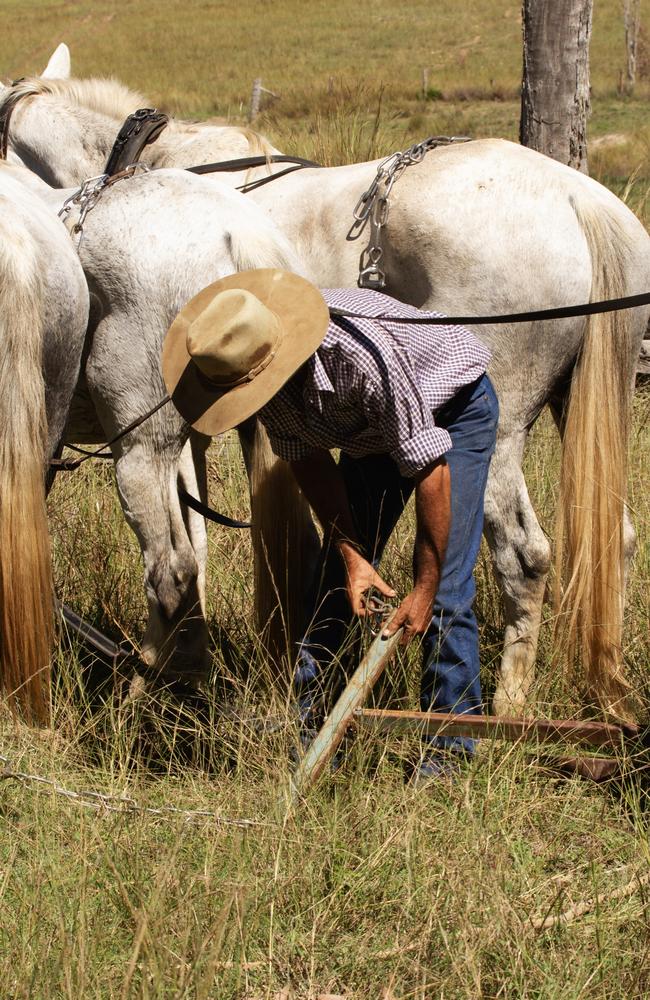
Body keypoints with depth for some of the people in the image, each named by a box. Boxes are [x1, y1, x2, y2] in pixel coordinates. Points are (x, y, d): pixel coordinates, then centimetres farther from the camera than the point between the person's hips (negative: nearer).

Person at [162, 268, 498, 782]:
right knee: (337, 579, 2)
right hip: (367, 431, 6)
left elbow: (427, 468, -35)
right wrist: (351, 554, -15)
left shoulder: (362, 355, -44)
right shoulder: (249, 364, -23)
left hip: (455, 408, -6)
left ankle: (448, 747, -5)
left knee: (446, 589, -14)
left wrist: (425, 589, -28)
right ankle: (302, 727, 10)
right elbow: (308, 460, -8)